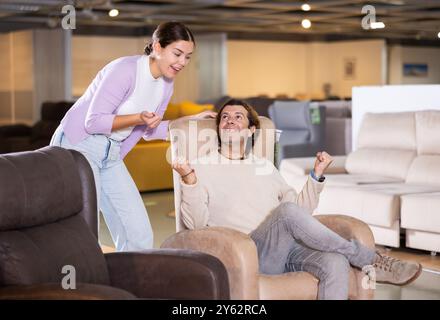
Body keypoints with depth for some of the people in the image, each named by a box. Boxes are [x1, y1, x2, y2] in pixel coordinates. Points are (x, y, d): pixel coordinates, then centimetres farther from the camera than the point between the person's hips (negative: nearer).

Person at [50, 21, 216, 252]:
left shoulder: (166, 84, 4)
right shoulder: (125, 70, -20)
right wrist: (138, 118, -30)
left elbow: (149, 131, 15)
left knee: (140, 235, 2)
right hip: (78, 146, -8)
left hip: (111, 155, 8)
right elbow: (93, 121, -21)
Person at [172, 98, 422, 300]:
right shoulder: (203, 168, 13)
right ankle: (372, 261, -22)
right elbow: (196, 223, 0)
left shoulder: (265, 166, 27)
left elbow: (302, 210, 24)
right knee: (287, 211, -33)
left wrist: (317, 175, 9)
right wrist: (189, 181, -16)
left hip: (290, 247, 4)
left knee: (335, 263, -30)